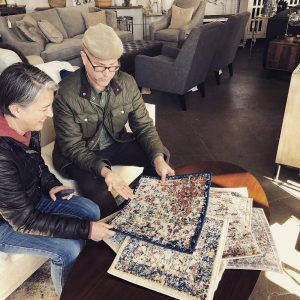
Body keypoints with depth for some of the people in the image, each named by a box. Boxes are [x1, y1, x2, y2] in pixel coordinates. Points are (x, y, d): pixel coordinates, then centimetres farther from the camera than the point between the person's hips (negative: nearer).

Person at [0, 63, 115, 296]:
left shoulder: (27, 126, -14)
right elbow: (24, 221, -30)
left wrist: (50, 184, -10)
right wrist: (85, 229, -29)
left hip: (29, 199, 7)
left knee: (91, 211, 0)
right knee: (69, 248, -18)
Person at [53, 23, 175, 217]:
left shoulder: (127, 83, -12)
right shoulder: (66, 93, -24)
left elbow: (144, 125, -8)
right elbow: (72, 146, -23)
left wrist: (158, 158, -27)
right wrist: (104, 170, -40)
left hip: (116, 144, 4)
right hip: (79, 154, -4)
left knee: (157, 158, -14)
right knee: (95, 189, -32)